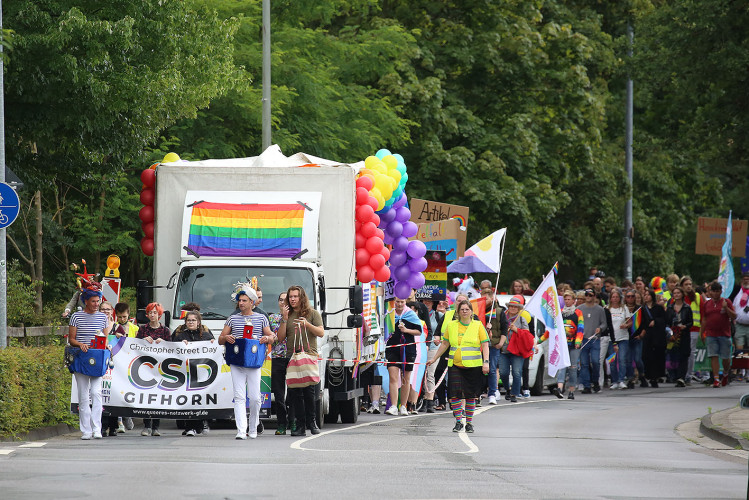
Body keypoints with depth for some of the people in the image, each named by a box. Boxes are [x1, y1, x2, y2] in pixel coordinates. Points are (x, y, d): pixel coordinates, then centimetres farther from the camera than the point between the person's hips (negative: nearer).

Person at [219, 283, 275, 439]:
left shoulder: (261, 318, 11)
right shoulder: (232, 319, 14)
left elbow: (272, 338, 13)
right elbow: (220, 340, 14)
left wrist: (267, 338, -10)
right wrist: (226, 338, -10)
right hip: (237, 363, 1)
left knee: (255, 398, -3)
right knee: (239, 397, -8)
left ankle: (253, 429, 15)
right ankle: (241, 431, -13)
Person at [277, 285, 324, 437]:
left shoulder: (313, 314, 8)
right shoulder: (287, 315, 15)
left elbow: (321, 333, -2)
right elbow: (280, 338, 8)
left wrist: (307, 324, -17)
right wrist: (284, 320, -3)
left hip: (310, 356, -3)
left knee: (309, 391, -9)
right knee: (295, 393, -2)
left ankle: (311, 422, 4)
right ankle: (300, 426, 0)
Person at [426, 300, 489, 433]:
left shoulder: (478, 325, 4)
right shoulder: (451, 325, 9)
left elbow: (485, 345, 2)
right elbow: (445, 344, 19)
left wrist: (486, 362, -9)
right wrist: (434, 358, 19)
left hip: (473, 366, -1)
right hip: (455, 365, 1)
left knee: (471, 395, 3)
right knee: (455, 394, -9)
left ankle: (469, 422, 14)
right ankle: (458, 421, -1)